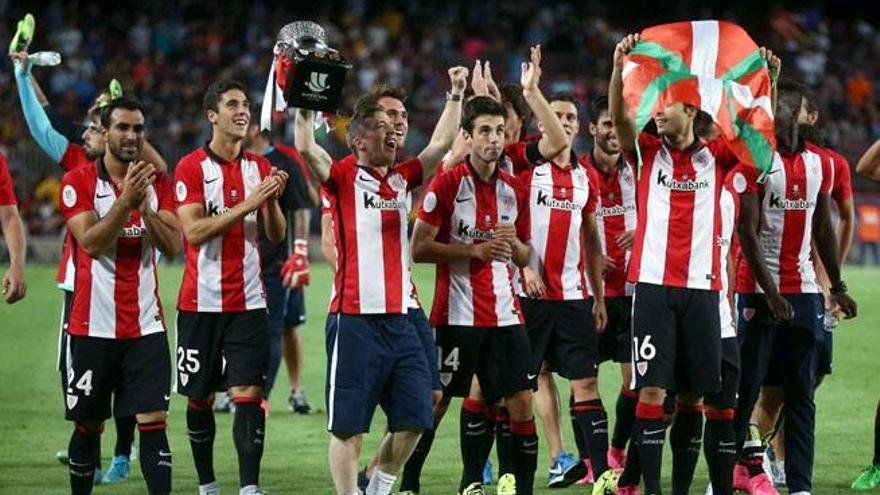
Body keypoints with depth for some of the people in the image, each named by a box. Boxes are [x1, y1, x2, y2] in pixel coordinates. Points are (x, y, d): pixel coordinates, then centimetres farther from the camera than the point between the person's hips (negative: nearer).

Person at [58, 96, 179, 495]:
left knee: (153, 420, -8)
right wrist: (126, 200, -25)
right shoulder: (79, 181, -3)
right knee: (88, 425, 7)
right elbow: (92, 242, -15)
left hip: (146, 326, 2)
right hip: (92, 324, -2)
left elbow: (172, 246, -3)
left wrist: (145, 205, -17)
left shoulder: (157, 182, 7)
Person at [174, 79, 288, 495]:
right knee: (200, 397, 7)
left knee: (248, 392, -8)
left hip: (248, 301, 2)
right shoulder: (191, 168, -5)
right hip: (201, 301, -2)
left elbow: (276, 235, 8)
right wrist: (249, 203, -22)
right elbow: (195, 231, -16)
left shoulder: (259, 167, 9)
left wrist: (272, 200, -12)